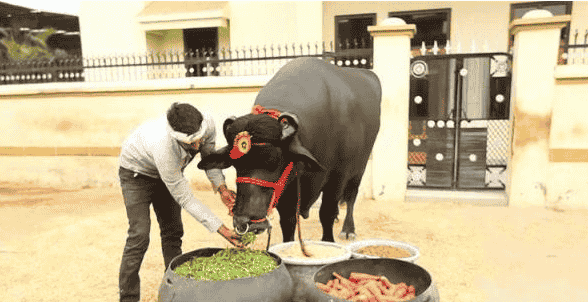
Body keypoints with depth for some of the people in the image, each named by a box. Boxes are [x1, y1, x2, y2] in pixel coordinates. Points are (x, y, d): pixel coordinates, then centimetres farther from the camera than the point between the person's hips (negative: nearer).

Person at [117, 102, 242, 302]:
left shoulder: (207, 125, -30)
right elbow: (185, 199, -34)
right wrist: (221, 229, -36)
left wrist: (221, 188, -21)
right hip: (137, 172, -5)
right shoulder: (164, 147, -44)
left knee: (173, 232, 6)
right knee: (139, 235, -12)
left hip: (170, 171, 6)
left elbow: (209, 156, -5)